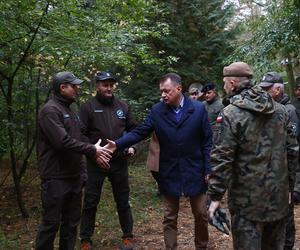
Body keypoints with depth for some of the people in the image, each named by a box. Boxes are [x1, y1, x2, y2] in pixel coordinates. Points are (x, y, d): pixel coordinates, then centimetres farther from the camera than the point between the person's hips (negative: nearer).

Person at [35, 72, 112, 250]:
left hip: (74, 177, 8)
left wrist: (82, 171, 16)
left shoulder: (69, 111, 16)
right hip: (56, 178, -8)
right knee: (51, 223, -1)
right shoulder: (50, 110, -12)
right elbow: (63, 142, -23)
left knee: (72, 221, 13)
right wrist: (92, 150, -17)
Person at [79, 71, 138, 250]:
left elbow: (133, 129, 14)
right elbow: (81, 134, -7)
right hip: (96, 162, -3)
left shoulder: (123, 106, 7)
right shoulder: (88, 107, -5)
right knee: (91, 202, 6)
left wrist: (132, 147, 1)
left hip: (119, 161, 3)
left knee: (123, 201, 13)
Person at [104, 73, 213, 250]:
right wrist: (118, 144, -18)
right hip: (169, 173, 1)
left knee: (201, 214, 14)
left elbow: (207, 141, -4)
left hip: (195, 171, 0)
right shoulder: (157, 110, -4)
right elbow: (140, 132, -4)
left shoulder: (199, 109, -7)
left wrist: (207, 169, -6)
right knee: (170, 218, 11)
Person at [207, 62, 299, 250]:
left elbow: (222, 159, -15)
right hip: (279, 196, 6)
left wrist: (216, 196, -8)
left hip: (247, 199, -6)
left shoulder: (231, 114, -13)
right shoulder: (280, 110, 6)